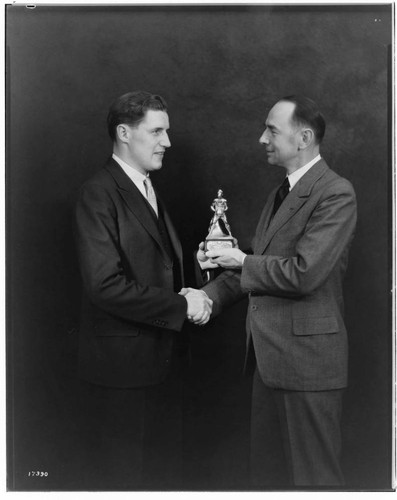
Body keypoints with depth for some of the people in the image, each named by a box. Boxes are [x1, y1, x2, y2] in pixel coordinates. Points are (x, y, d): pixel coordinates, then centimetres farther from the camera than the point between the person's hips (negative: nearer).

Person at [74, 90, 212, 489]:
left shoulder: (147, 190, 14)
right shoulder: (99, 194, -15)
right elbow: (105, 284, -24)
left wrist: (190, 295, -2)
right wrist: (181, 306, -18)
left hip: (161, 360, 9)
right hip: (122, 366, -9)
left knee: (163, 471, 18)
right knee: (121, 476, 5)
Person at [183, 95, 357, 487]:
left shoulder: (336, 194, -14)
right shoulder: (280, 194, 15)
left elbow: (304, 274, -23)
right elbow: (254, 264, 16)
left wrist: (241, 261, -11)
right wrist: (209, 295, 2)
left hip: (307, 358, -9)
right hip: (269, 356, 9)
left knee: (311, 475, 3)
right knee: (267, 470, 18)